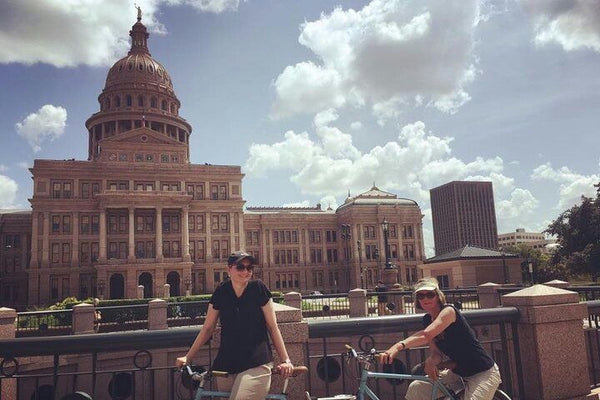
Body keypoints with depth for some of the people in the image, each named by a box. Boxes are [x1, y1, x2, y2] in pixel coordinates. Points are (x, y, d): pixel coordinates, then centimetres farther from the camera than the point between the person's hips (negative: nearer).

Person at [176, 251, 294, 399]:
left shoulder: (258, 288, -3)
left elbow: (272, 327, -1)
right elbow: (207, 328, 10)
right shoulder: (221, 292, 4)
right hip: (226, 364, 4)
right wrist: (187, 357, 7)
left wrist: (286, 359, -7)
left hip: (256, 364, -4)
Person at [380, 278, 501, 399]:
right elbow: (436, 353, -4)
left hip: (483, 373, -6)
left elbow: (426, 335, -39)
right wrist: (431, 360, -29)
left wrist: (399, 346, -53)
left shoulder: (448, 311, -21)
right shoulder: (427, 320, 1)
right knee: (416, 388, -7)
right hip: (457, 372, 7)